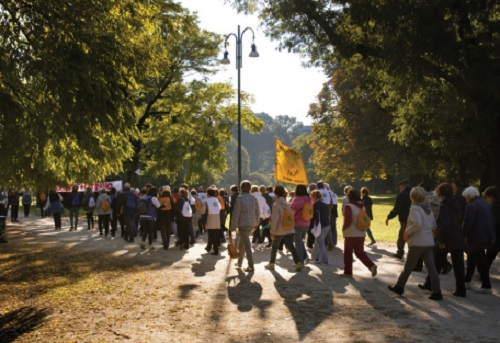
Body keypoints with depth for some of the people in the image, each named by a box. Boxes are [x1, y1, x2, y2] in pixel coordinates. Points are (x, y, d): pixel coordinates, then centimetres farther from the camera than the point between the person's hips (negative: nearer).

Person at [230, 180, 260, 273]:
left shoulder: (240, 198, -10)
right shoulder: (254, 198, 6)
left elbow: (236, 213, -13)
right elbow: (258, 212, 9)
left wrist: (233, 226, -9)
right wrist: (256, 224, 21)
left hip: (243, 224, -6)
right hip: (252, 224, 6)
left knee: (247, 244, -7)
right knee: (241, 242, 21)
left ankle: (251, 266, -11)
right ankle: (239, 262, 31)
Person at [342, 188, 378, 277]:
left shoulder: (349, 206, -16)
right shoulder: (362, 206, 7)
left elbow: (347, 221, -23)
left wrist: (343, 228, -7)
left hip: (351, 234, -6)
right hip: (361, 234, 6)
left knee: (347, 253, 10)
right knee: (360, 252, 15)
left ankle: (348, 272, 15)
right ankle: (371, 265, -4)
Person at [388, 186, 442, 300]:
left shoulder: (415, 208, -13)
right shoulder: (428, 208, 12)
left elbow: (417, 223, -25)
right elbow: (433, 225, 17)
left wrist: (407, 232, -12)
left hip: (417, 242, -7)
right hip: (429, 242, 7)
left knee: (408, 267, 7)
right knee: (431, 267, 3)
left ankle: (399, 287, 21)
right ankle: (437, 292, -1)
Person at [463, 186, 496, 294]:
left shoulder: (471, 206, -16)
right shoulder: (485, 204, 12)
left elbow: (467, 223, -21)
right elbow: (492, 221, 16)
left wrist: (465, 235, -9)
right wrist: (491, 235, 18)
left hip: (476, 238, -9)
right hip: (487, 237, 9)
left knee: (481, 262, -3)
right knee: (471, 259, 20)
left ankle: (486, 286, 0)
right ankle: (467, 281, 30)